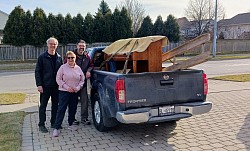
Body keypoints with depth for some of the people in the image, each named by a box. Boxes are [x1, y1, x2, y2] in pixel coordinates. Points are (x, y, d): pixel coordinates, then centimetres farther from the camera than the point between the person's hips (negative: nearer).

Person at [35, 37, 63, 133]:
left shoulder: (59, 58, 8)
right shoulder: (42, 57, -3)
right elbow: (37, 72, -5)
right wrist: (39, 84, -13)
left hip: (56, 86, 4)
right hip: (45, 86, -4)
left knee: (55, 105, 11)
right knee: (43, 105, 4)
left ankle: (54, 123, 23)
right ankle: (41, 125, 12)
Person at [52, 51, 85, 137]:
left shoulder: (78, 68, 7)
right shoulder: (63, 67, -4)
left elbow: (82, 79, 12)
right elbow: (58, 79, -6)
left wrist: (78, 87, -5)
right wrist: (67, 87, -14)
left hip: (75, 92, 4)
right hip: (64, 91, -4)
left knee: (73, 109, 13)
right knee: (61, 109, -6)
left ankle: (70, 124, 30)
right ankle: (56, 128, -3)